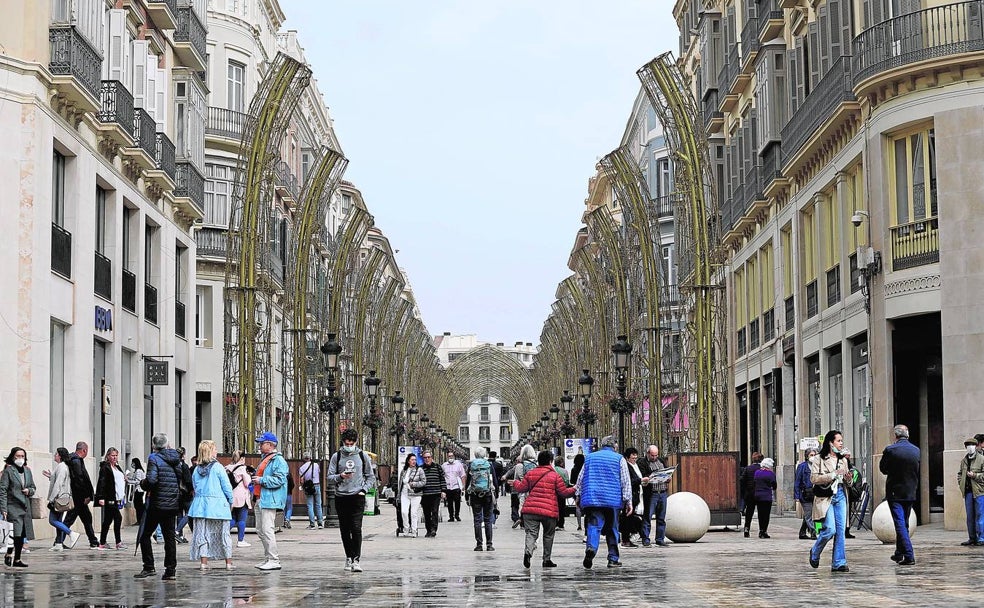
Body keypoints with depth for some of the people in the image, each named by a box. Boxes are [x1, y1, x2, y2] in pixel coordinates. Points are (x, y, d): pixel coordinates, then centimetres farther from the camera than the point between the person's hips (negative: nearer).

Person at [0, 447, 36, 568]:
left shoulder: (27, 471, 14)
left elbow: (33, 488, 25)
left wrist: (29, 491, 0)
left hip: (25, 507, 6)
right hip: (13, 507, -6)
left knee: (22, 535, 7)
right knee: (16, 533, -18)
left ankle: (17, 559, 14)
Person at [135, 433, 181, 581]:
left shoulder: (154, 458, -10)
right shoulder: (175, 459, 8)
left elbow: (152, 479, -22)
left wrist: (144, 485, -3)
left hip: (156, 504, -6)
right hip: (172, 504, 6)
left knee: (145, 535, 6)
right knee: (169, 537, 8)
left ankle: (149, 567, 0)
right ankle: (170, 570, 6)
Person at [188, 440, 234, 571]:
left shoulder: (197, 469, 4)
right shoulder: (217, 467, -10)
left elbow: (195, 487, 12)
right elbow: (227, 486, -6)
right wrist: (230, 501, 8)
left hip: (200, 504, 4)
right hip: (218, 504, -4)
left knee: (202, 533, 5)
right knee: (223, 533, 5)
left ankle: (204, 562, 2)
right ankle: (228, 562, 11)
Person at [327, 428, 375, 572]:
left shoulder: (362, 456, 7)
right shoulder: (336, 456, 7)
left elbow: (370, 477, 13)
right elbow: (330, 477, 5)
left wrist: (364, 490, -3)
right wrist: (340, 476, -15)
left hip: (357, 497, -2)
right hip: (341, 497, 2)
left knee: (356, 529, -12)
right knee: (344, 530, 6)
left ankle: (356, 560, -13)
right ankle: (349, 557, 18)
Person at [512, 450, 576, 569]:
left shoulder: (530, 474, 7)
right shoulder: (555, 475, -1)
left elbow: (521, 488, 13)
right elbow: (564, 492, 1)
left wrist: (515, 483, 35)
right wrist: (574, 490, 21)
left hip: (530, 509, 2)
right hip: (549, 511, -2)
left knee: (531, 533, -1)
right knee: (548, 535, 15)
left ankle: (528, 552, -30)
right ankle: (546, 560, 18)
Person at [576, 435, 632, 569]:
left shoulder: (590, 457, 12)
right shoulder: (619, 459, 5)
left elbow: (580, 479, 14)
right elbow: (625, 482, 0)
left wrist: (578, 496, 23)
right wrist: (628, 501, 0)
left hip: (592, 499, 1)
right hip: (613, 500, -1)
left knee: (594, 526, -6)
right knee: (612, 529, 10)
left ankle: (591, 547, -34)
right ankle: (613, 559, 11)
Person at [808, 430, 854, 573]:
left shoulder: (843, 460, 16)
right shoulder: (818, 459, -2)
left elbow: (848, 481, 22)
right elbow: (814, 478, -11)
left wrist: (848, 479, -2)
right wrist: (833, 475, -16)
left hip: (840, 496, 6)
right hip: (825, 497, -6)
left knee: (840, 531, -1)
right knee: (830, 529, -13)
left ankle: (839, 563, 2)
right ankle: (815, 553, 13)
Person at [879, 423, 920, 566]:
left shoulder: (890, 450, -14)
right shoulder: (916, 450, 0)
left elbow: (883, 469, -1)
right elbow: (918, 471, 10)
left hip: (895, 492, -5)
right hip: (910, 492, 5)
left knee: (900, 524, -5)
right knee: (904, 523, 17)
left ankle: (909, 556, -14)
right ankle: (899, 554, 28)